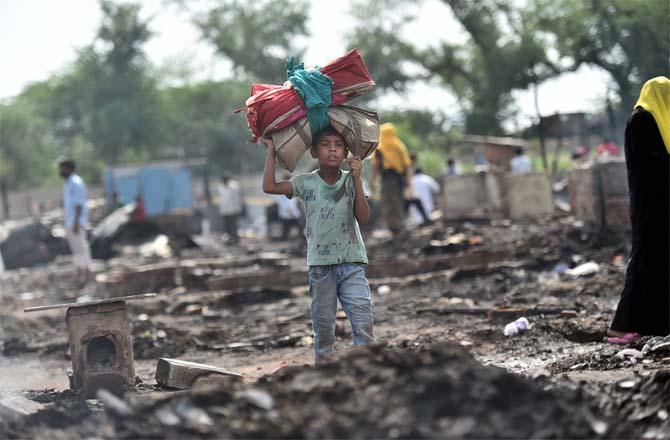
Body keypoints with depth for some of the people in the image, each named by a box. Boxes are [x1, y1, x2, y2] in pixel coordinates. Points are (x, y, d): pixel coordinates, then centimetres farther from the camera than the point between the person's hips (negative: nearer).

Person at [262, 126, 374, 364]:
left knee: (363, 322, -11)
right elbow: (269, 186, -8)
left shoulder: (351, 181, 1)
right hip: (320, 263, 1)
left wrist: (356, 178, -14)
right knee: (323, 325, 9)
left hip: (352, 263, -1)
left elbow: (363, 217, -9)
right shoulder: (307, 183, 1)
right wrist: (271, 150, -4)